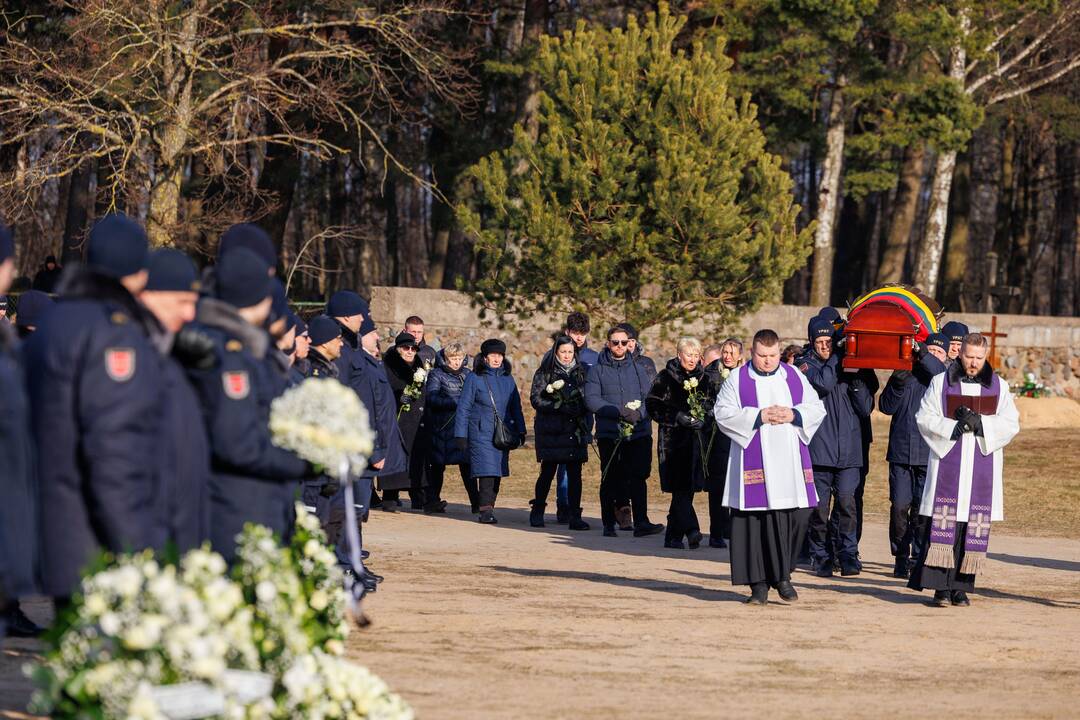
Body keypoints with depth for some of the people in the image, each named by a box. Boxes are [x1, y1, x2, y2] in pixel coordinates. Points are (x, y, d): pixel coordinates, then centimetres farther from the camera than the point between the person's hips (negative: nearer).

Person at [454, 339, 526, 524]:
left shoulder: (507, 379, 12)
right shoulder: (474, 378, -1)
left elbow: (515, 406, 19)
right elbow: (463, 407, 0)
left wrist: (520, 431, 16)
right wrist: (461, 434, -4)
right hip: (481, 432, -5)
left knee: (497, 471, 4)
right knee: (486, 470, -14)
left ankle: (489, 506, 12)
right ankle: (485, 510, -15)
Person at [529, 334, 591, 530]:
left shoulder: (580, 372, 13)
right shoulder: (544, 372, 2)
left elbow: (587, 399, 16)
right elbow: (536, 400, -5)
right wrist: (560, 407, -16)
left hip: (575, 431, 3)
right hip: (551, 431, -3)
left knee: (575, 474, -2)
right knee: (548, 472, -1)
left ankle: (575, 516, 0)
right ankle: (537, 512, 15)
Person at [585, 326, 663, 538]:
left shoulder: (639, 369, 12)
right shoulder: (598, 370, 5)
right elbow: (591, 399, -6)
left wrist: (639, 413, -15)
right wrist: (619, 412, -16)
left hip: (638, 431, 1)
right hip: (609, 433, -1)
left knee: (638, 476, -6)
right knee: (610, 479, 4)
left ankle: (641, 522, -9)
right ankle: (609, 524, 11)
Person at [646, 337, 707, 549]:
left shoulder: (701, 378, 13)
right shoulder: (665, 378, -1)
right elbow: (652, 406, -5)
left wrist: (702, 419, -1)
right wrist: (677, 417, -15)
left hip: (694, 440, 5)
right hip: (672, 439, -5)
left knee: (687, 488, 4)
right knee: (680, 486, -15)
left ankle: (673, 536, 12)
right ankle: (690, 530, -26)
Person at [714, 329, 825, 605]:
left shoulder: (795, 376, 12)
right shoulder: (737, 380, 4)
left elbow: (817, 409, 10)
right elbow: (723, 414, -5)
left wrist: (793, 415, -9)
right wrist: (759, 416, -15)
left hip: (790, 464, 3)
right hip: (754, 466, -3)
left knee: (796, 517, -4)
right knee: (755, 523, -4)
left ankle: (782, 574, 13)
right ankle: (759, 584, 2)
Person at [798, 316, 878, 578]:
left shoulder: (850, 365, 13)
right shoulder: (805, 365, 6)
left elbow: (866, 409, 10)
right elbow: (823, 383, -16)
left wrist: (857, 380, -4)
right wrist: (838, 358, -7)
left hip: (849, 450, 1)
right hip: (818, 448, -1)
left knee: (846, 502, -9)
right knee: (819, 507, 1)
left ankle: (848, 555, -6)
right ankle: (821, 557, 11)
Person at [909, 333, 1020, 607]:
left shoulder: (998, 387, 10)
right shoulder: (941, 382, 6)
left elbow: (1011, 424, 4)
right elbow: (924, 418, 2)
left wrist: (981, 424, -13)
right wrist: (953, 428, -13)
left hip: (982, 465, 2)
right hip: (947, 461, -2)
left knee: (975, 527, -1)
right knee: (944, 522, -10)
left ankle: (961, 586, 5)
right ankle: (941, 587, -10)